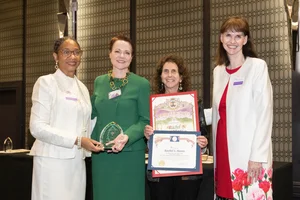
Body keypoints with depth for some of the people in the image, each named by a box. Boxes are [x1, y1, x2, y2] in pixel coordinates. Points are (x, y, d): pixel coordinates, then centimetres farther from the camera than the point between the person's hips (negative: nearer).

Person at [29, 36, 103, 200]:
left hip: (77, 161, 6)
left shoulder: (82, 88, 16)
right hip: (53, 160, -5)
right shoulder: (46, 82, -3)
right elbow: (37, 127, -12)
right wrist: (77, 140, -16)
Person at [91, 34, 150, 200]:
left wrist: (127, 137, -21)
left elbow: (146, 120, -6)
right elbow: (93, 115, 15)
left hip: (130, 153, -3)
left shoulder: (141, 84, -3)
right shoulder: (99, 82, 9)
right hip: (101, 153, 4)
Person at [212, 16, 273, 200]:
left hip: (249, 154, -5)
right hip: (223, 151, 5)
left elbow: (265, 112, -9)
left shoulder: (258, 66, -4)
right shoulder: (218, 71, 13)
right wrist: (215, 150, 9)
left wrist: (258, 156, -14)